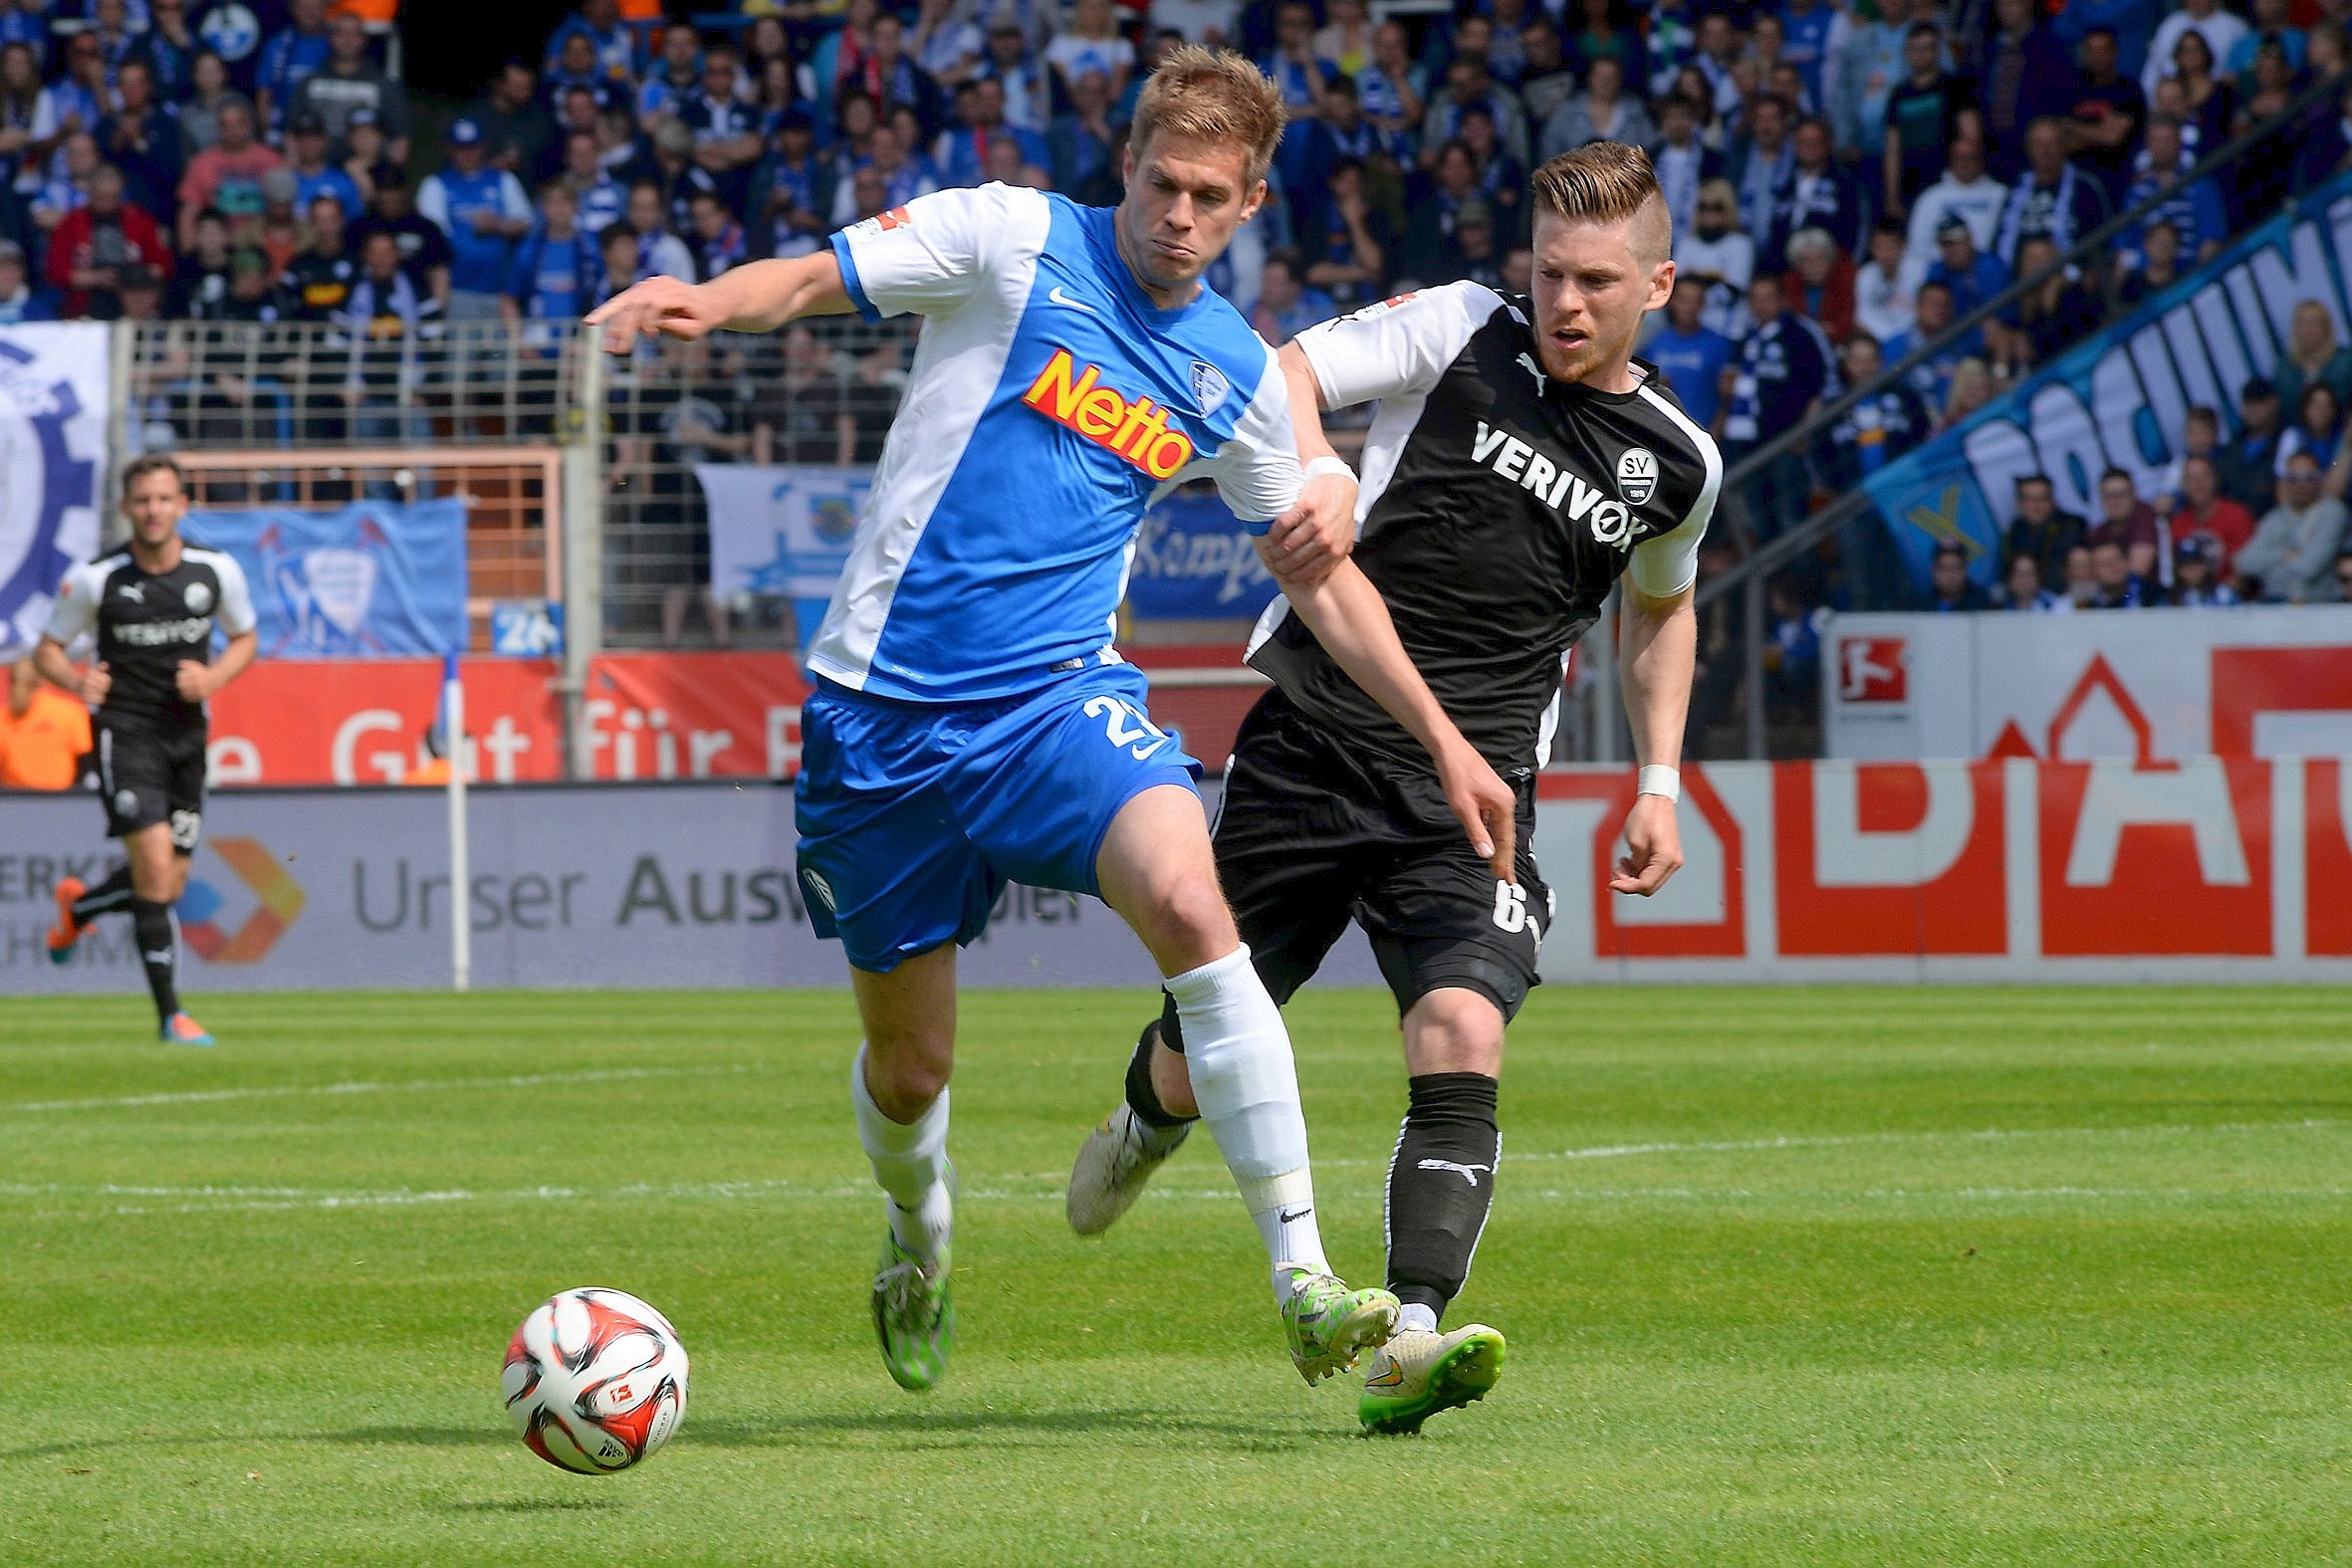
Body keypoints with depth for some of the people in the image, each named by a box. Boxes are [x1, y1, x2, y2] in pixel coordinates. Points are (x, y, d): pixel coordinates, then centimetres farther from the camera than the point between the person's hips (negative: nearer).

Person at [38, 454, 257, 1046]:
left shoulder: (217, 571, -2)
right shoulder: (96, 579, -9)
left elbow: (245, 639, 13)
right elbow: (48, 649, 2)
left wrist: (213, 677, -8)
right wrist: (78, 680, -21)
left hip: (186, 736, 4)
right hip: (125, 733, -4)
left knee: (168, 886, 8)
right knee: (155, 869, -17)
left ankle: (77, 907, 41)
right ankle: (170, 1014, -9)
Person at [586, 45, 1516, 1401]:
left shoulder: (1238, 376, 8)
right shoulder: (1016, 242, -2)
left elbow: (1323, 576, 19)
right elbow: (814, 280, -7)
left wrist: (1445, 740, 15)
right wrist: (703, 305, -29)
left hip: (1060, 693, 2)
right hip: (885, 712, -1)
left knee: (1188, 902, -29)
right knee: (910, 1065, 7)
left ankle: (1305, 1283, -29)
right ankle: (920, 1226, 45)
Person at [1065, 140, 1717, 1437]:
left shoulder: (1677, 461, 10)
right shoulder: (1462, 333, 1)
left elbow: (1661, 607, 30)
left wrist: (1660, 778, 19)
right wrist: (1318, 471, -28)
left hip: (1469, 792, 1)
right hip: (1311, 741, -1)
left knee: (1463, 1035, -24)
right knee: (1202, 1061, 8)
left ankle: (1410, 1339, -31)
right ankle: (1148, 1116, 46)